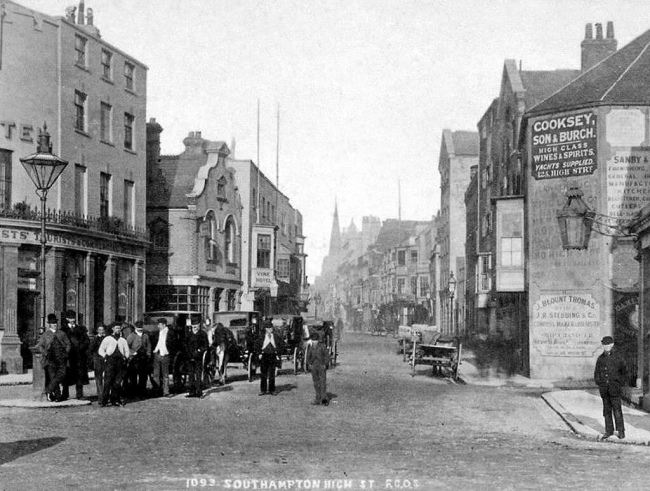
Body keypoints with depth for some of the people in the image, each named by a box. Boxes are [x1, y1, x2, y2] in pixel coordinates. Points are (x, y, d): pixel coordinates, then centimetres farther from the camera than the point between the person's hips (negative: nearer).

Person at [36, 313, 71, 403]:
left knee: (61, 374, -14)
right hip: (50, 359, -1)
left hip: (61, 358, 1)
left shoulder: (62, 333, 15)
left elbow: (68, 344, 15)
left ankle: (49, 391, -3)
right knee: (52, 377, -5)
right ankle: (58, 396, 0)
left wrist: (66, 353, 0)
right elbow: (40, 346, 9)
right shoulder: (46, 334, 11)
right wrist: (45, 353, -6)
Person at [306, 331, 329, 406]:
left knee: (323, 382, -10)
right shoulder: (312, 347, 8)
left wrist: (324, 365, -11)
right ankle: (318, 399, 14)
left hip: (321, 367, -5)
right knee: (316, 383, 7)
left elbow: (327, 356, -4)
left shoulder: (322, 346, -7)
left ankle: (324, 399, -10)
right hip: (313, 367, 5)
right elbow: (308, 356, 21)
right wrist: (309, 364, 10)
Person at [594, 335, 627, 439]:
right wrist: (598, 382, 5)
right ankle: (609, 430, 13)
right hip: (604, 388, 3)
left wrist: (621, 383, 0)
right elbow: (597, 372, 17)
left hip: (614, 387, -3)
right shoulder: (600, 358, 9)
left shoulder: (617, 357, 0)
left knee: (617, 409, -3)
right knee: (607, 409, 7)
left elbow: (624, 371, 7)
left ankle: (621, 431, 4)